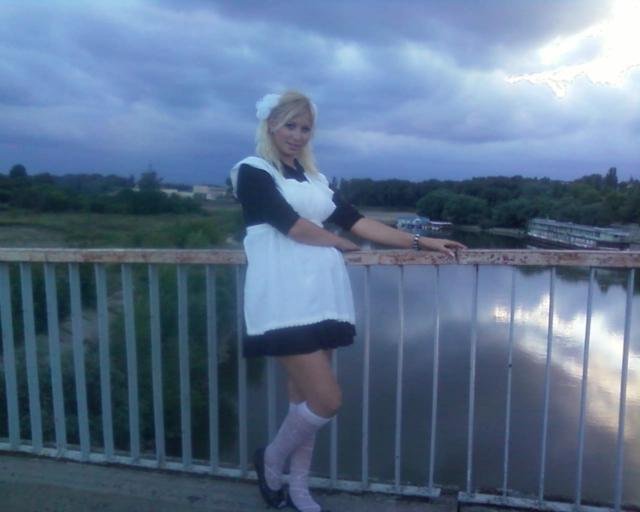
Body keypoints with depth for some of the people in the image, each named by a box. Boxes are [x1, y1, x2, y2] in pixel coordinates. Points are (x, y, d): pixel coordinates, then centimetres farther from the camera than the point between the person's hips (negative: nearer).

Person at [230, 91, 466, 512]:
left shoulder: (315, 178, 20)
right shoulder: (252, 171, 1)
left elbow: (357, 221, 13)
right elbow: (291, 225, -10)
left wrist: (421, 242, 8)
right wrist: (340, 243, 4)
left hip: (323, 297, 6)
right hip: (285, 300, -6)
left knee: (305, 396, 11)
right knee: (327, 400, -8)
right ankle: (270, 460, 20)